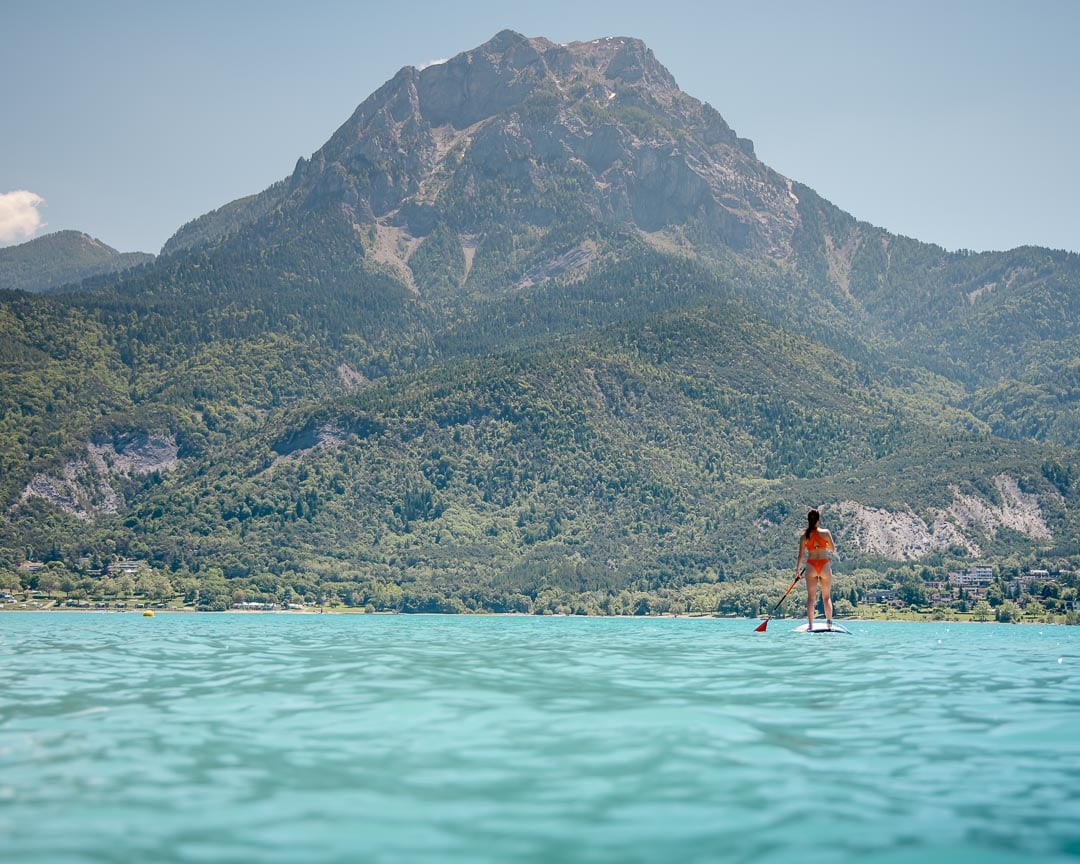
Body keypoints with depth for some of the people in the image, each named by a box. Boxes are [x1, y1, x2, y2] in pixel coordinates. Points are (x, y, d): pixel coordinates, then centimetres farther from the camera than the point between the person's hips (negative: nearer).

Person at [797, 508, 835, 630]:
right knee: (827, 596, 11)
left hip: (811, 566, 0)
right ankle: (829, 622, 7)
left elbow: (801, 555, -2)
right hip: (825, 565, 0)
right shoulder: (825, 532, -4)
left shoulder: (804, 536, -2)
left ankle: (810, 624, -4)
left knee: (811, 597, 4)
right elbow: (833, 549, 6)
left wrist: (797, 570, 6)